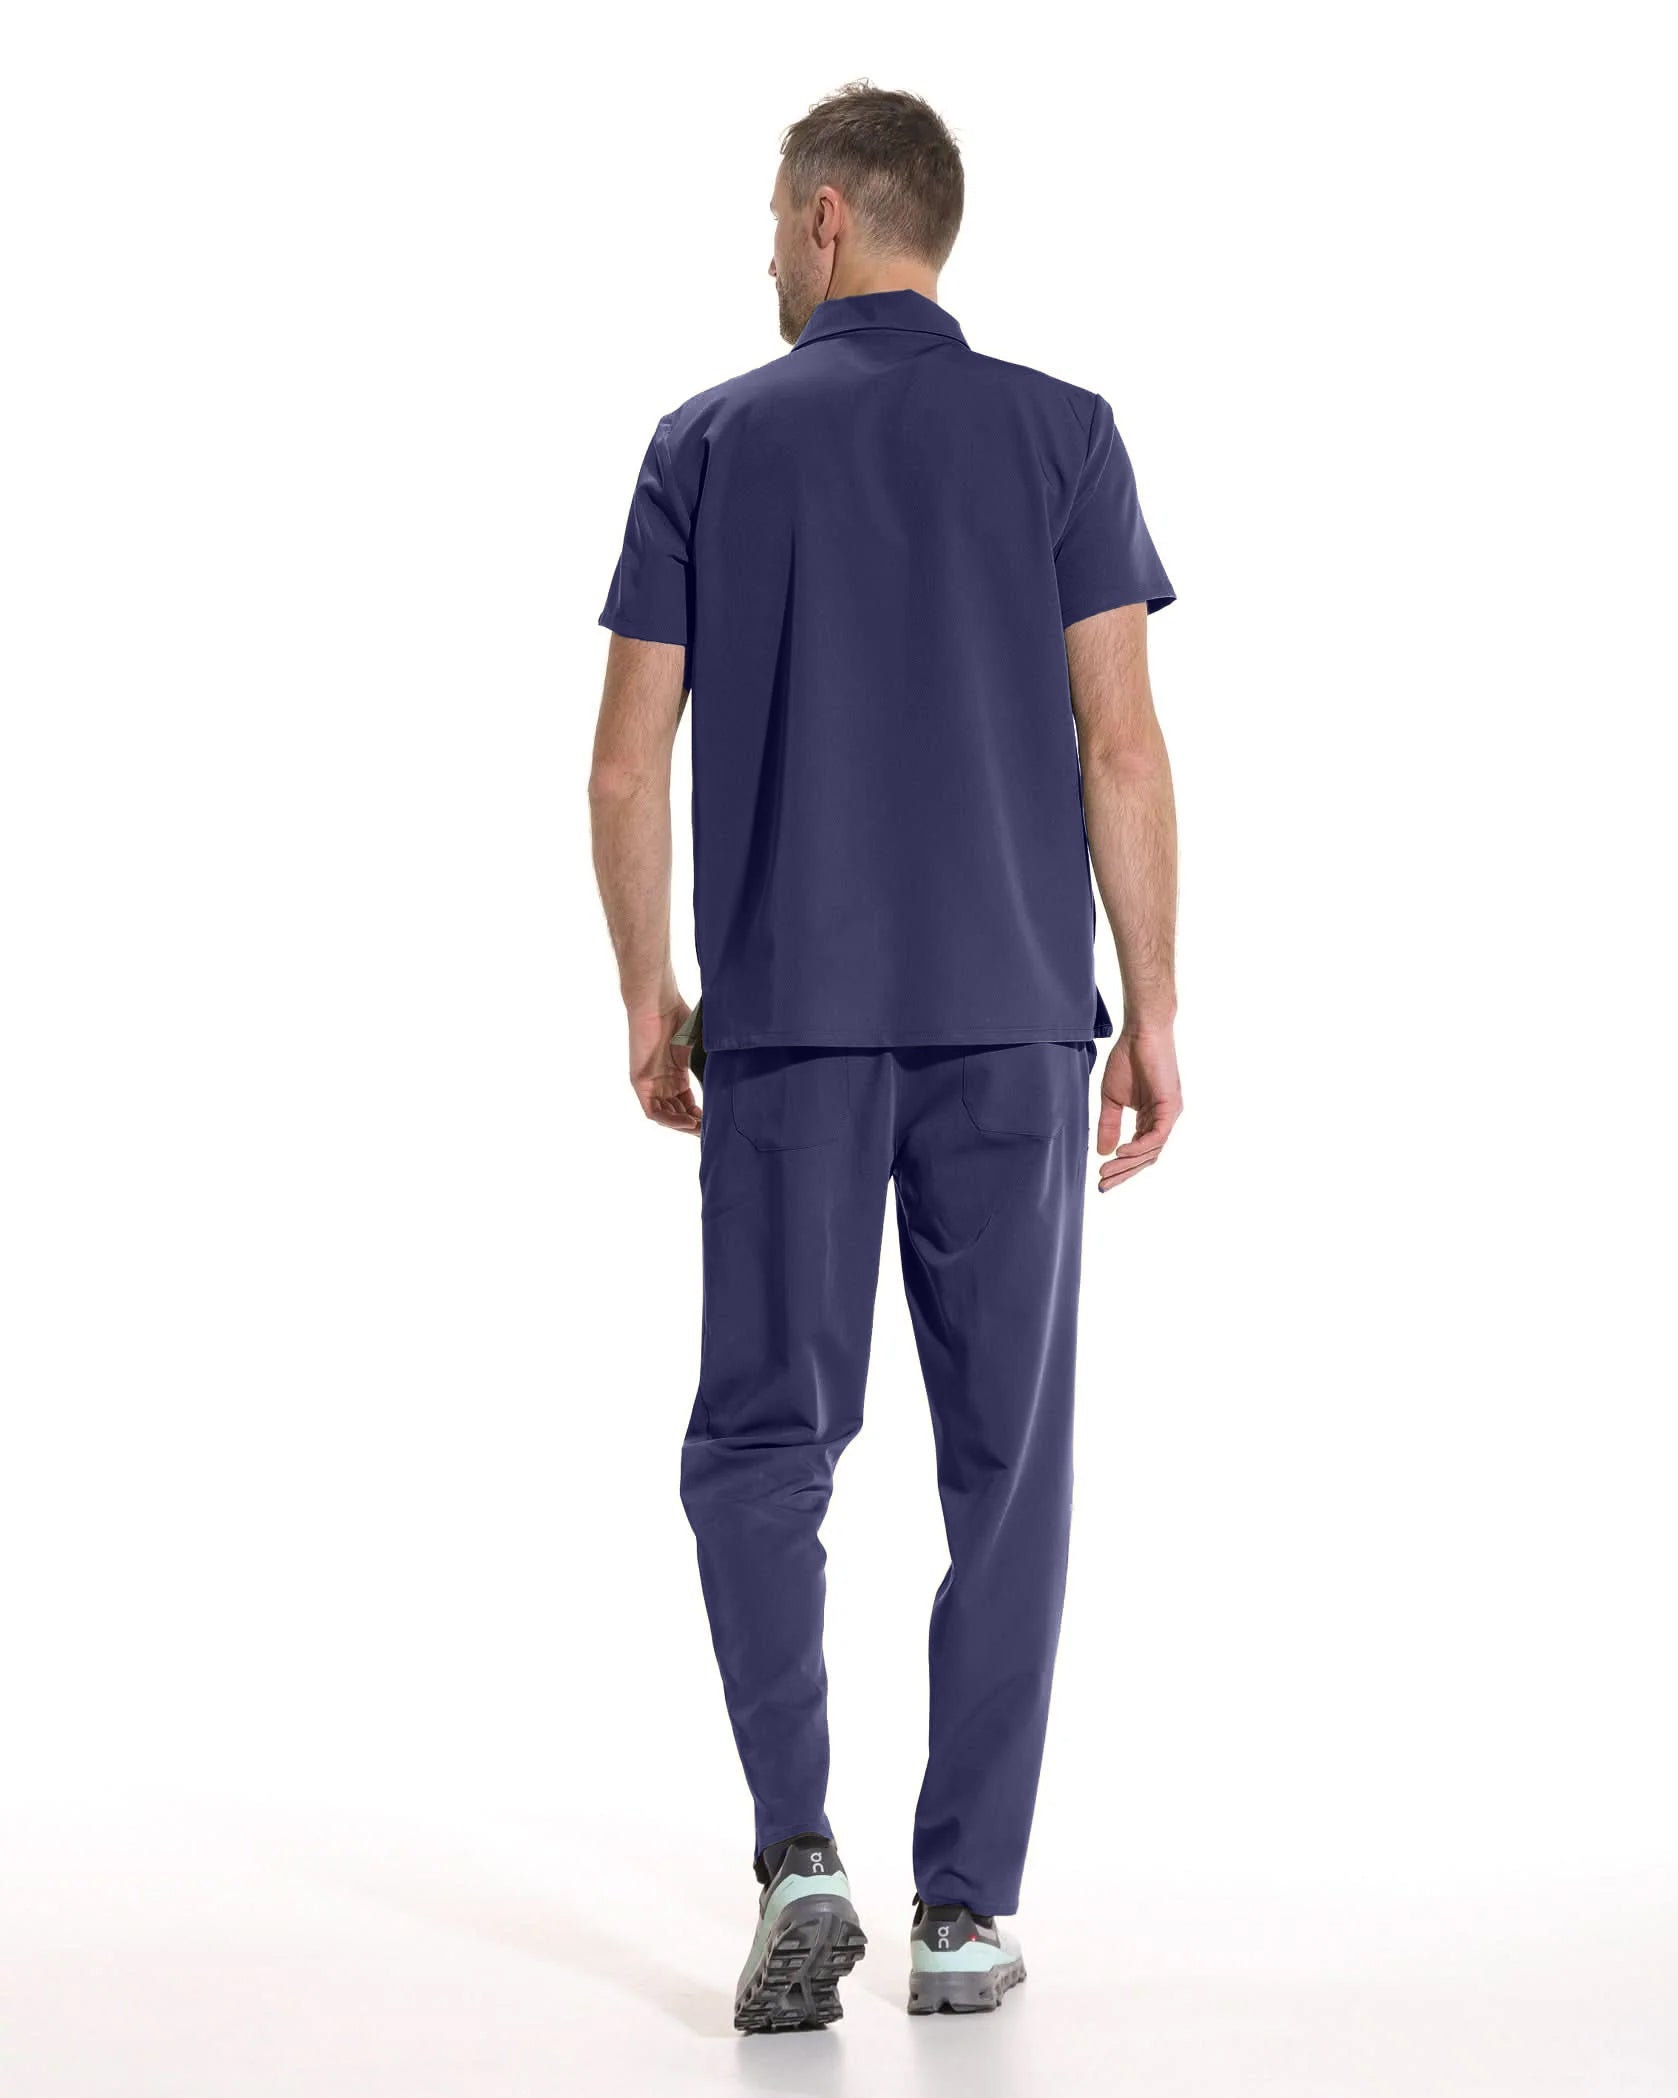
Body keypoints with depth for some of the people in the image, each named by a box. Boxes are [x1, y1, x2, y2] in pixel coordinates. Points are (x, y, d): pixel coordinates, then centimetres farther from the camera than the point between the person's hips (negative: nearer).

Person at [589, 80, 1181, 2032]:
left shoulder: (709, 444, 3)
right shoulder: (1060, 435, 2)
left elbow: (628, 768, 1)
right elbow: (1119, 743, -4)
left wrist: (650, 1001, 13)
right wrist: (1153, 1011, 2)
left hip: (787, 1020, 0)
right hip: (1013, 1016, 0)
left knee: (762, 1442, 7)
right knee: (1003, 1457, 7)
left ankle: (798, 1850, -10)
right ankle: (966, 1908, 7)